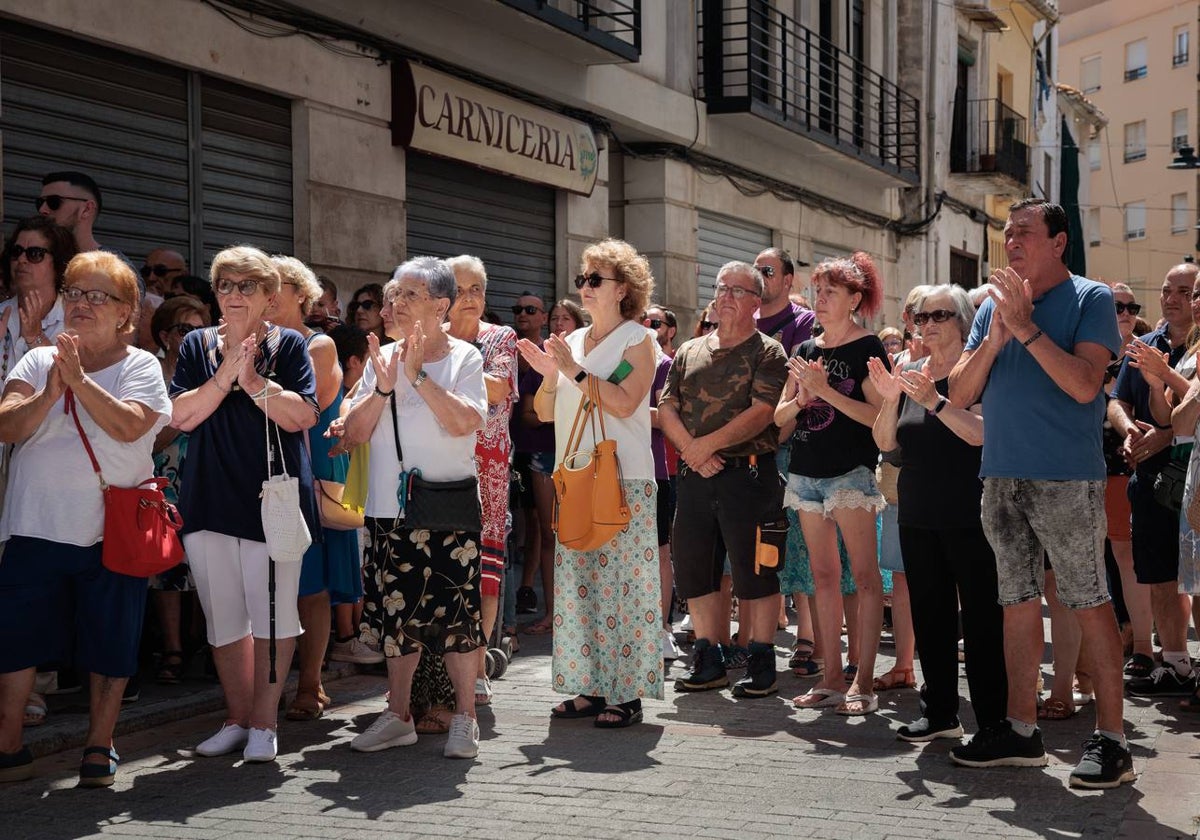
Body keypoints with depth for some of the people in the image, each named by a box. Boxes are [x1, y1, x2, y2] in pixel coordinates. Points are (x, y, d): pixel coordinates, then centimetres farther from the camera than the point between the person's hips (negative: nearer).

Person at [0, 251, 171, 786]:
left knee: (109, 646, 6)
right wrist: (49, 394, -20)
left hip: (110, 532, -2)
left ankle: (98, 749, 20)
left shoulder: (139, 366, 1)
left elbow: (129, 426, -17)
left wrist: (79, 379, -20)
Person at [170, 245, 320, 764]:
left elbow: (303, 416, -10)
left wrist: (253, 382, -19)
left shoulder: (288, 346, 2)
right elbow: (180, 416, -3)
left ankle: (263, 722, 8)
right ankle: (237, 718, 20)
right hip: (209, 501, 3)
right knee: (223, 617, 9)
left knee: (271, 613, -1)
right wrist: (224, 377, -15)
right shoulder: (198, 346, 9)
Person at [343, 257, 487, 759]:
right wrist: (383, 387, -12)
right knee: (397, 613, 10)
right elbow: (355, 432, 3)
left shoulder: (464, 358, -2)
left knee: (455, 613, -3)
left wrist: (418, 376, -18)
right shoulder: (382, 358, 9)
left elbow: (466, 422, -18)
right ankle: (398, 716, 22)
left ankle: (464, 717, 9)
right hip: (389, 508, 4)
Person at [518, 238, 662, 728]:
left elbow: (624, 403, -16)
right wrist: (549, 375, -3)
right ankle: (591, 686, 13)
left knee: (621, 582, -7)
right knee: (577, 582, 5)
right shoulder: (573, 342, 16)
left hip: (625, 480, -6)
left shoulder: (637, 340, -1)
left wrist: (575, 370, -17)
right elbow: (545, 413, 15)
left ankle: (628, 693, -2)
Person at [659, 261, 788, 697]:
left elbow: (761, 413, -13)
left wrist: (708, 444, -17)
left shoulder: (768, 352, -1)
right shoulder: (689, 352, 16)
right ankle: (707, 660, 20)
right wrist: (691, 450, -9)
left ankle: (761, 661, 9)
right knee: (693, 567, 8)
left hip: (748, 474, -5)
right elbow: (666, 408, 8)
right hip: (695, 476, 6)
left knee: (754, 570, -1)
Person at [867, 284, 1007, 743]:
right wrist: (890, 398, -11)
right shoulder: (908, 373, 12)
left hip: (969, 514, -6)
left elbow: (980, 433, -20)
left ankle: (993, 719, 3)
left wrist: (934, 400, -28)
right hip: (918, 515, 6)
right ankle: (939, 713, 21)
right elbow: (885, 442, 6)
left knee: (981, 616, -3)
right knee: (930, 614, 11)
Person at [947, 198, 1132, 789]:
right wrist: (993, 339, -8)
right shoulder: (993, 307, 13)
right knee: (1018, 601, 11)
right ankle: (1021, 730, 19)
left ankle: (1110, 738, 1)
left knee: (1089, 602, -4)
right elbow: (959, 394, 7)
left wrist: (1026, 329, -18)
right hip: (1002, 475, 6)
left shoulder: (1090, 299, -2)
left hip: (1067, 478, -6)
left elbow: (1084, 384, -15)